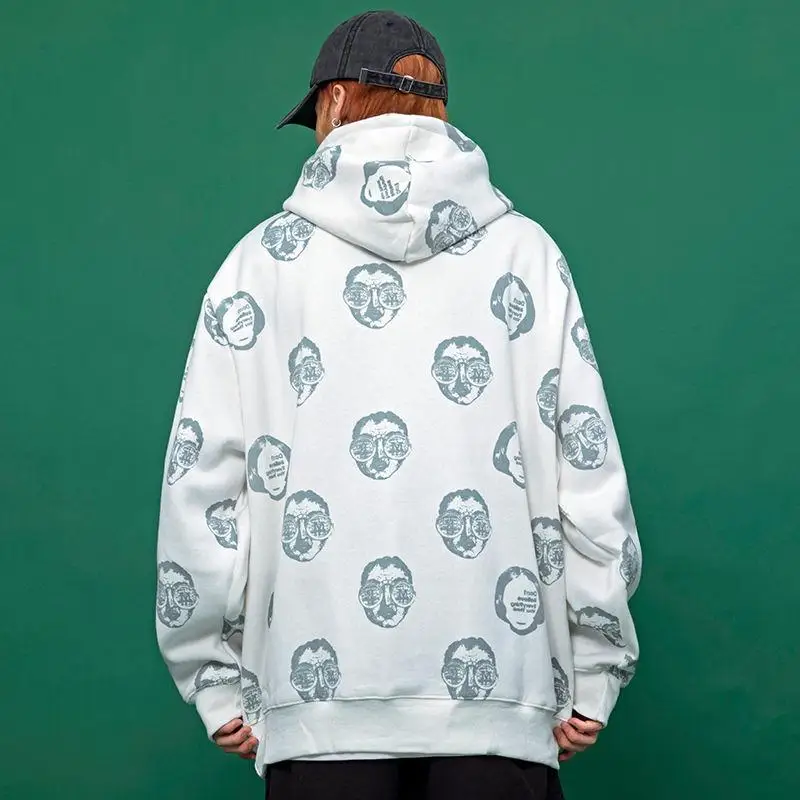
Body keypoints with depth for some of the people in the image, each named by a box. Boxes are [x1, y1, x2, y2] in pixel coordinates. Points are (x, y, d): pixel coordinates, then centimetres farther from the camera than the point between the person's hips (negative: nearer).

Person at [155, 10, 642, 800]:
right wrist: (593, 675, 8)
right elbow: (588, 468, 3)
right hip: (500, 701, 1)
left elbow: (201, 483, 2)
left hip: (322, 699, 0)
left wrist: (217, 682, 9)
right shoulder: (526, 252, 8)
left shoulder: (266, 259, 6)